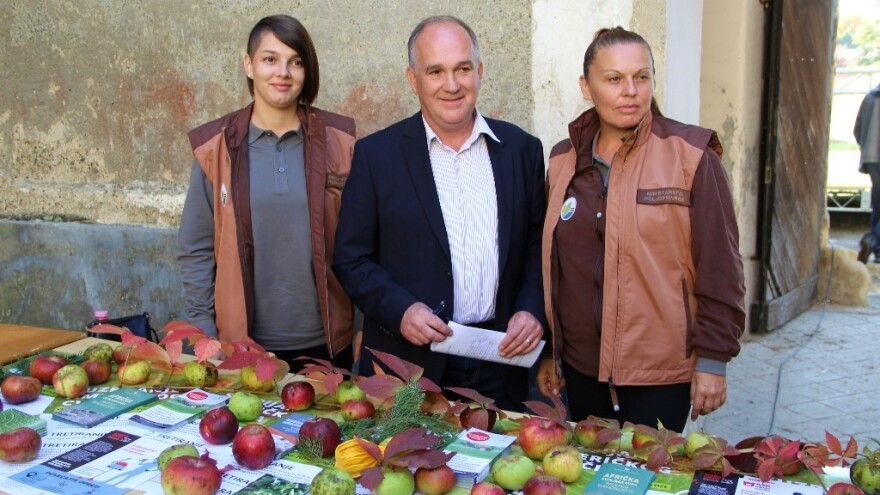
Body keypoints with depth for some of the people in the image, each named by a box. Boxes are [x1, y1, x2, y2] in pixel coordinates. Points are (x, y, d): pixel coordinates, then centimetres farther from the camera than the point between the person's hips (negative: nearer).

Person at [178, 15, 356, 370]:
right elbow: (197, 249, 2)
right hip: (243, 342, 0)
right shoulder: (215, 146, -3)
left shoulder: (338, 141, -2)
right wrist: (203, 334, -1)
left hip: (326, 341, 1)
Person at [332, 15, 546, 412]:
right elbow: (351, 259, -1)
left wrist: (531, 310, -7)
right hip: (408, 365, -2)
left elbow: (539, 246, 8)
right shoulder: (376, 154, -2)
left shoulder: (522, 149, 4)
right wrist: (399, 310, -15)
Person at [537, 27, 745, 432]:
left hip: (661, 371, -4)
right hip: (582, 367, 4)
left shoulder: (690, 155, -7)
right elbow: (550, 264, 10)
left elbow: (719, 267, -7)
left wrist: (712, 359, -9)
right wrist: (548, 352, 11)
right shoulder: (563, 160, 5)